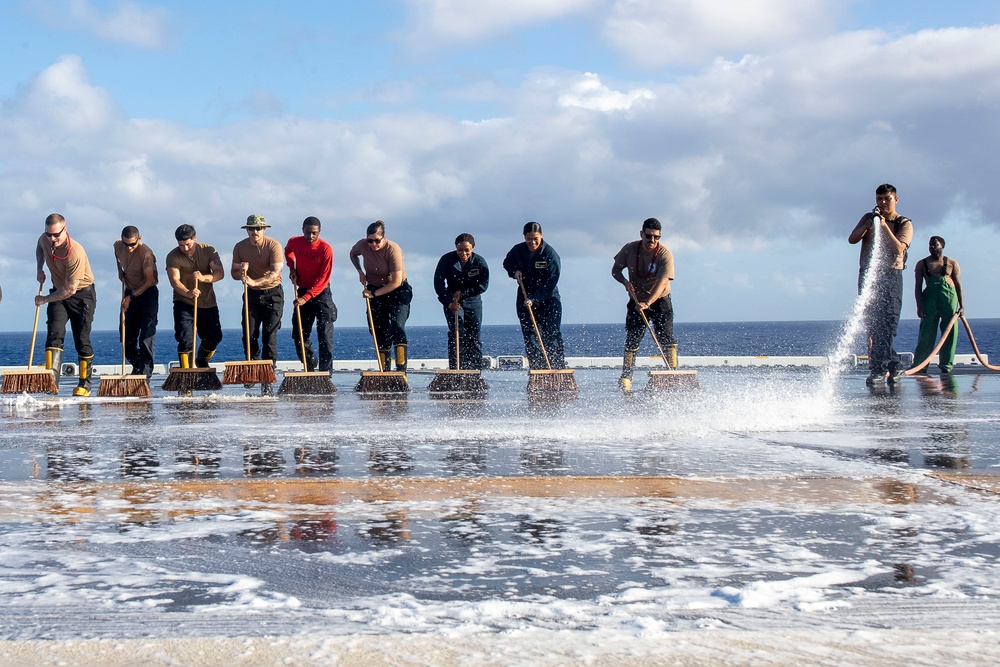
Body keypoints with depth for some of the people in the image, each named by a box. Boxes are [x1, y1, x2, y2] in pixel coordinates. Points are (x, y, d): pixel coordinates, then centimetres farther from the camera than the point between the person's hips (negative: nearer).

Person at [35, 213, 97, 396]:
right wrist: (40, 269, 6)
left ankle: (85, 383, 8)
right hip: (59, 292, 5)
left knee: (82, 339, -5)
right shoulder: (44, 240, -10)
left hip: (82, 294, -5)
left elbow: (70, 290, -26)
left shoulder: (75, 253, -31)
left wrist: (44, 300, -15)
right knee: (55, 334, -13)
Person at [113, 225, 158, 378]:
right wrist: (120, 272, 7)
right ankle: (137, 364, 25)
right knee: (126, 334, 5)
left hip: (147, 292, -6)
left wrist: (132, 296, -22)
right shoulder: (118, 246, -3)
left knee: (147, 331, -14)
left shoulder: (145, 253, -23)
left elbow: (149, 280, -22)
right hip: (129, 292, 6)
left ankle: (145, 370, -14)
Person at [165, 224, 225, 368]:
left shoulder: (208, 251, -5)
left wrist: (204, 278, -34)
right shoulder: (173, 256, -11)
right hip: (184, 303, -3)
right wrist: (188, 293, -44)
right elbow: (174, 280, -24)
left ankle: (201, 364, 35)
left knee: (214, 337, 8)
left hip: (208, 303, 3)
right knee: (185, 340, -14)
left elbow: (220, 273, -13)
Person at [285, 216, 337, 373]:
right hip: (302, 291, 5)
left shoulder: (325, 249, -18)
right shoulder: (294, 242, -4)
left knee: (325, 334, -10)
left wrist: (306, 297, -26)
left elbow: (323, 279, -19)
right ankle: (310, 367, 23)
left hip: (321, 292, -5)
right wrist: (291, 267, 5)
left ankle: (326, 372, -10)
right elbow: (288, 252, 24)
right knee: (299, 334, 6)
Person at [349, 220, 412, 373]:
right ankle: (384, 372, 10)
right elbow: (353, 254, 16)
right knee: (379, 333, 3)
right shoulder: (363, 245, -11)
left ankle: (401, 370, -26)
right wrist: (360, 271, 0)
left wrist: (374, 294, -23)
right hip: (374, 292, 5)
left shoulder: (393, 250, -25)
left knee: (397, 327, -22)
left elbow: (396, 282, -24)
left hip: (397, 291, -5)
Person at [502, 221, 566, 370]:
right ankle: (536, 369, 6)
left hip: (548, 299, -4)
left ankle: (559, 368, -9)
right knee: (529, 337, 2)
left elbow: (550, 282, -19)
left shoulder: (550, 254, -15)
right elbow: (507, 263, 20)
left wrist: (534, 299, -27)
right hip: (524, 300, 4)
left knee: (552, 335, -10)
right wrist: (514, 271, -3)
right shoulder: (518, 250, -1)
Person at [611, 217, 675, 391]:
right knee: (632, 339, -3)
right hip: (637, 300, 2)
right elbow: (615, 269, 3)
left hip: (660, 300, -2)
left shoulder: (665, 254, -19)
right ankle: (626, 377, 3)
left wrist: (647, 303, -40)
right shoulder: (630, 249, -9)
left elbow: (662, 282, -28)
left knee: (667, 338, -12)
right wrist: (625, 281, -19)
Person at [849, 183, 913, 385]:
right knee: (872, 324, 0)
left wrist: (884, 226, -16)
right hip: (868, 274, 3)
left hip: (891, 275, -3)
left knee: (888, 324, -10)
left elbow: (899, 249, -11)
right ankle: (894, 365, 8)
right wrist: (868, 225, -14)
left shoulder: (904, 224, 5)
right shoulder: (868, 218, 15)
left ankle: (878, 369, -8)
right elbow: (852, 239, 2)